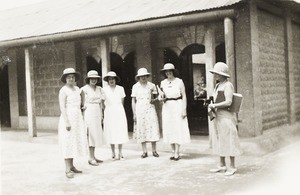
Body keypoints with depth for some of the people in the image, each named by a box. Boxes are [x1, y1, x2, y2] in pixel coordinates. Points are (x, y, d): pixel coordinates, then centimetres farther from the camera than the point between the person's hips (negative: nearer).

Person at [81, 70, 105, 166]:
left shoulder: (99, 89, 11)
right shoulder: (85, 89, -6)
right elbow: (83, 103, -3)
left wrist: (101, 115, 13)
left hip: (97, 113, 6)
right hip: (89, 112, -6)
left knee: (96, 134, 7)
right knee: (91, 134, -7)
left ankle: (93, 156, 14)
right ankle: (91, 158, -4)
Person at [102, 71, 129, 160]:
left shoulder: (120, 89, 4)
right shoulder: (104, 90, 0)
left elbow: (122, 101, 12)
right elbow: (103, 103, 4)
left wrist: (119, 109, 11)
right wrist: (103, 114, 4)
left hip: (119, 111, 1)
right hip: (109, 112, -1)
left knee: (120, 132, -1)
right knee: (111, 132, 0)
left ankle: (120, 153, 6)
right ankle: (113, 153, 9)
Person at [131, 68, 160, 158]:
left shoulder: (151, 85, 7)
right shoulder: (135, 86, 6)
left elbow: (156, 97, 16)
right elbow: (133, 101, 7)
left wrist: (154, 100, -8)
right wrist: (134, 114, 2)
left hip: (150, 108, 0)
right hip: (139, 109, 0)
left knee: (152, 128, -5)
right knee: (141, 129, -1)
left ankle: (154, 150, 4)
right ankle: (144, 152, 7)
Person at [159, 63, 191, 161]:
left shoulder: (179, 81, -1)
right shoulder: (163, 83, 10)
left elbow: (184, 96, -2)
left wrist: (184, 109, -9)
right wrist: (161, 98, -6)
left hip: (178, 106, -4)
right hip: (167, 107, 4)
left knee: (178, 129, -5)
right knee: (169, 129, 4)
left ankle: (177, 153, -3)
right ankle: (173, 152, 12)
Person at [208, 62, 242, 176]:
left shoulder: (227, 85, -11)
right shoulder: (218, 86, 15)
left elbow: (228, 102, -20)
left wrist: (214, 105, -16)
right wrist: (211, 108, 3)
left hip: (226, 116, -9)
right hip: (218, 116, 9)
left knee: (229, 141, -3)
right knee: (220, 141, 11)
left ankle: (232, 167, 5)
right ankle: (222, 165, 19)